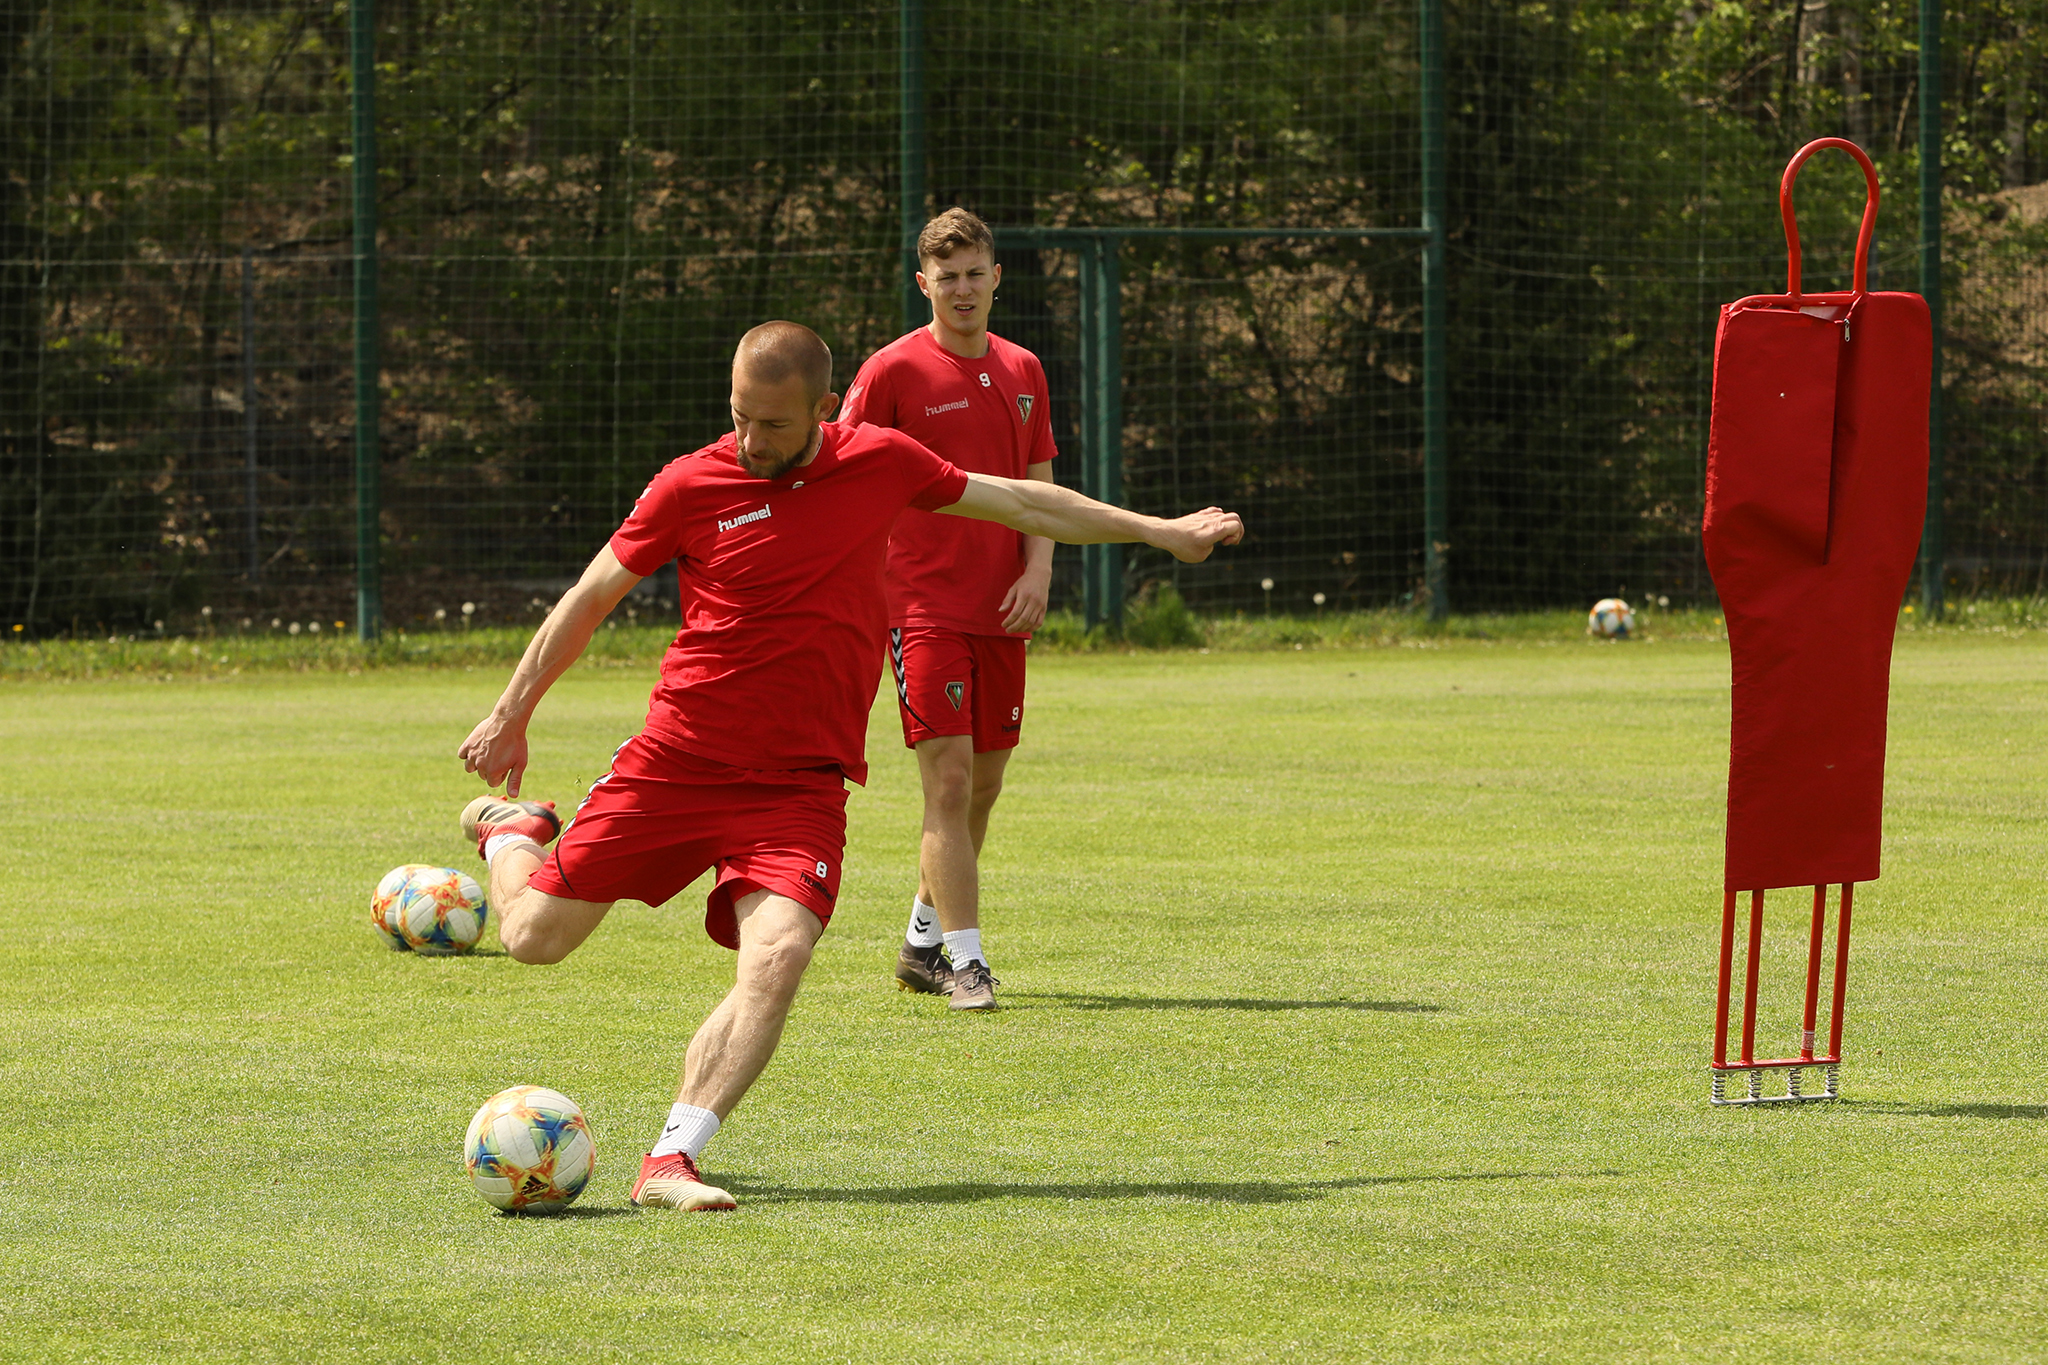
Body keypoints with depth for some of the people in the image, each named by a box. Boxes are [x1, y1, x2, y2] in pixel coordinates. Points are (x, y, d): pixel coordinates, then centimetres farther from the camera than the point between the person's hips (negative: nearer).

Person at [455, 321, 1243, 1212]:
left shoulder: (881, 464, 2)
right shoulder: (693, 486, -5)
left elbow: (1023, 504, 17)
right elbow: (591, 597, 7)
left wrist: (1158, 531, 24)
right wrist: (510, 717, 9)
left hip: (801, 786, 1)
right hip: (676, 761, -1)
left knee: (779, 955, -24)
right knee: (536, 935, 1)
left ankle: (671, 1163, -25)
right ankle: (511, 830, 37)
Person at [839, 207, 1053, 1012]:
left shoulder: (1023, 372, 12)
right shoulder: (893, 371, -5)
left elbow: (1038, 485, 16)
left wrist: (1038, 569, -1)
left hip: (1001, 609, 6)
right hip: (924, 606, -6)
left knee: (983, 784, 10)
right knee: (949, 780, -13)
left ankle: (922, 943, 26)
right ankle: (964, 959, -13)